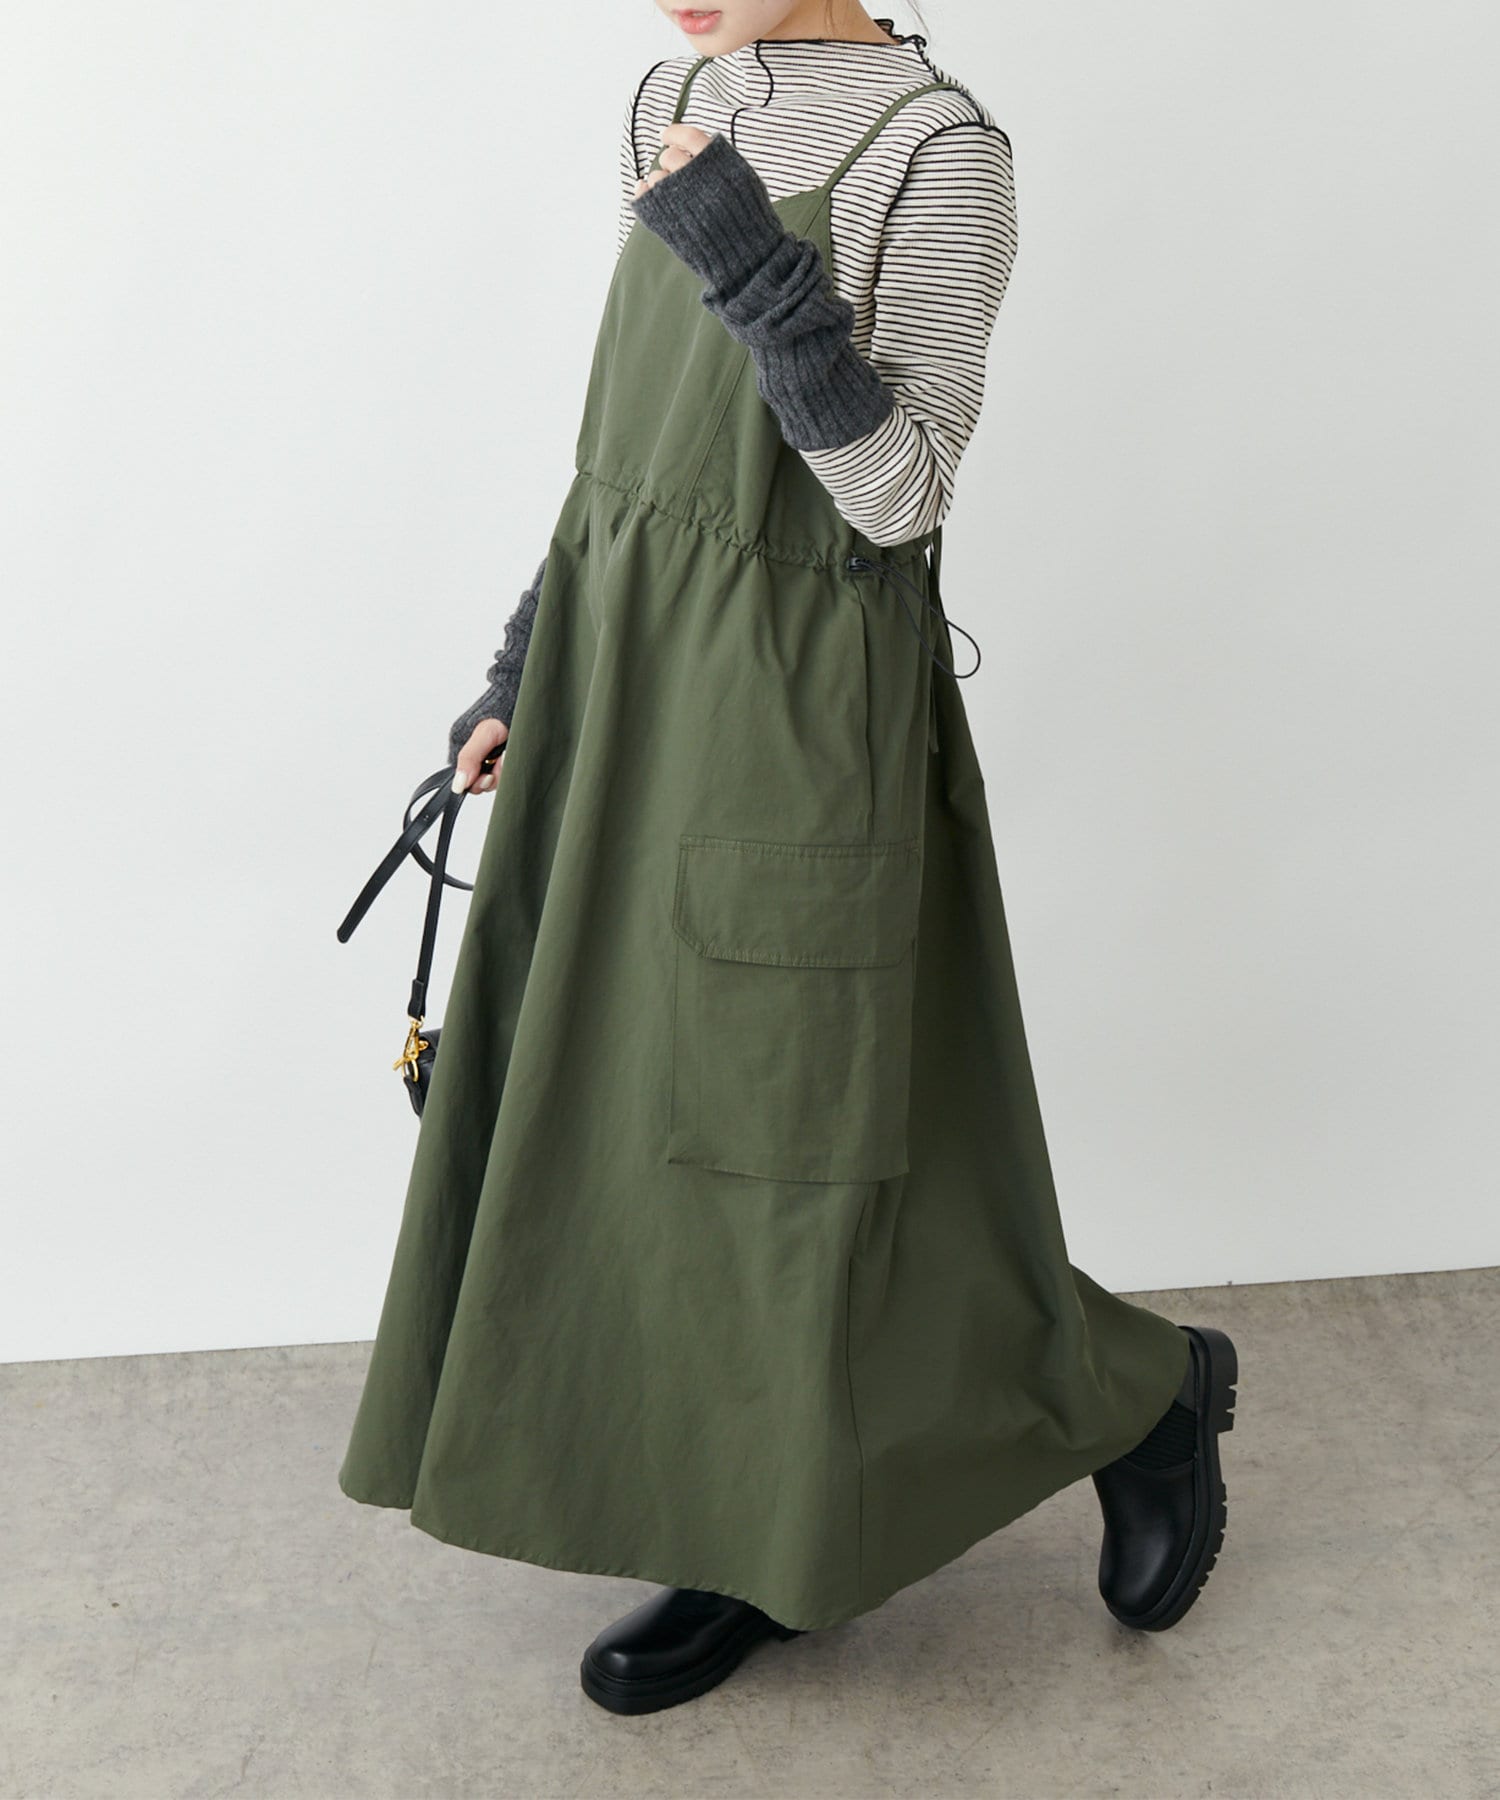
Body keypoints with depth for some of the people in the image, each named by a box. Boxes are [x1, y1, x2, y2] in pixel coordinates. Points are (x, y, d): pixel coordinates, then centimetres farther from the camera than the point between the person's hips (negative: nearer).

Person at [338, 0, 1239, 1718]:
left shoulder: (934, 148, -13)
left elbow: (898, 490, -18)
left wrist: (751, 263, -26)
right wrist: (535, 662, 16)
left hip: (796, 716, -7)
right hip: (632, 684, 8)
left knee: (803, 1151, 1)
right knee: (648, 1123, 11)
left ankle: (1145, 1389, 26)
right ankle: (757, 1539, 28)